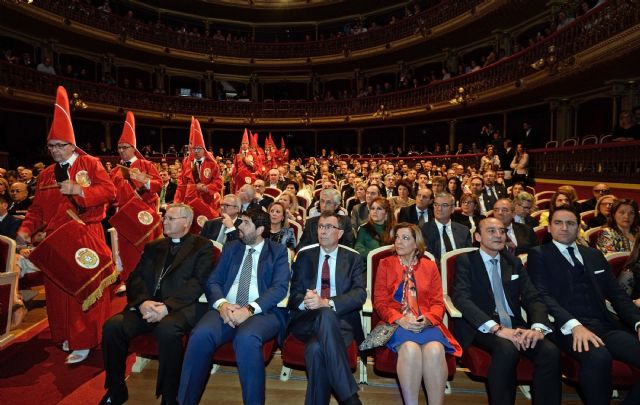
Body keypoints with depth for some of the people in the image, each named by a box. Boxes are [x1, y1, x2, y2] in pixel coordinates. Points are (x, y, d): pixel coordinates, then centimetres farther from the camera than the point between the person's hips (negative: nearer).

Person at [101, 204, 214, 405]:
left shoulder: (202, 246, 5)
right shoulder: (153, 247, 22)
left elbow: (198, 283, -7)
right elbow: (135, 278, 12)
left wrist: (167, 306, -20)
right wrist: (143, 301, -10)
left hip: (181, 306, -5)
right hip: (147, 304, 5)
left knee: (166, 330, -34)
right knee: (112, 326, -18)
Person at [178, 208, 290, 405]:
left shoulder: (278, 252, 7)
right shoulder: (231, 248, 18)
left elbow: (280, 288, -6)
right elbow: (212, 281, 11)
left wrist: (249, 309, -20)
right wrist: (221, 304, -12)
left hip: (263, 312, -3)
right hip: (226, 309, 3)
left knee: (246, 338, -36)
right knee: (200, 335, -27)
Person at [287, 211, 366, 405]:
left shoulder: (353, 258, 10)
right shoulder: (304, 255, 13)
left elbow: (359, 294, -5)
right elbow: (294, 293, 7)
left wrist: (327, 303, -23)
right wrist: (305, 302, -20)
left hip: (341, 320, 0)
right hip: (307, 319, 1)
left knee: (316, 348, -37)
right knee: (326, 315, -38)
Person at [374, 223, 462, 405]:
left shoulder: (430, 266, 14)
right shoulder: (385, 264, 10)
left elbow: (438, 303, 10)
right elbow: (380, 301, 4)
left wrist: (427, 318, -13)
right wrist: (400, 319, -14)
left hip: (426, 323, 1)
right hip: (397, 323, -1)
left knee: (435, 349, -32)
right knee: (410, 348, -34)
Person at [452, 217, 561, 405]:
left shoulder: (514, 262, 16)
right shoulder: (465, 261, 2)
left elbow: (533, 298, 7)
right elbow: (461, 298, -13)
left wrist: (538, 327, -15)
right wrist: (497, 328, -25)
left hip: (513, 325, 5)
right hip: (481, 327, -4)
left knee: (550, 351, -23)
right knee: (507, 349, -33)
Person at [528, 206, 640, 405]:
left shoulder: (594, 255, 22)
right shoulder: (539, 254, 5)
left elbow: (617, 294, 17)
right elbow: (543, 296, -7)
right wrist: (574, 325, -22)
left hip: (606, 325, 5)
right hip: (568, 327, -5)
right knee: (598, 357, -35)